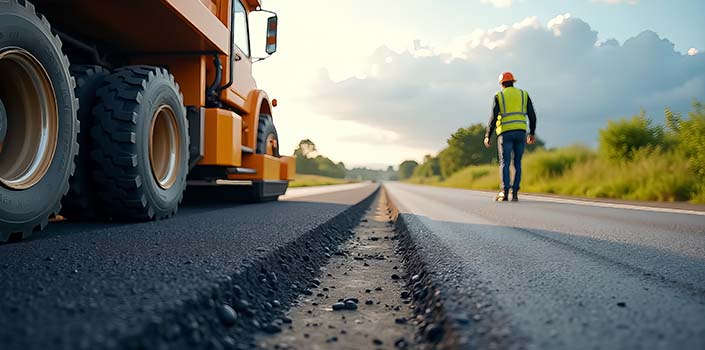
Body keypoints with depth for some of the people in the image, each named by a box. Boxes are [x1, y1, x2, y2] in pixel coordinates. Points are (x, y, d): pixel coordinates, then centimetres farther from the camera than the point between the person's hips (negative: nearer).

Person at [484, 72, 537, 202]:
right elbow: (532, 115, 8)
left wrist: (487, 136, 1)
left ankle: (504, 192, -16)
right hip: (520, 132, 3)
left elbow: (493, 117, -4)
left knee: (504, 163, -3)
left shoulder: (499, 96, 5)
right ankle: (515, 193, 2)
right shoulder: (524, 94, 13)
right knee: (517, 163, 9)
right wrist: (532, 133, 18)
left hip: (505, 133, -2)